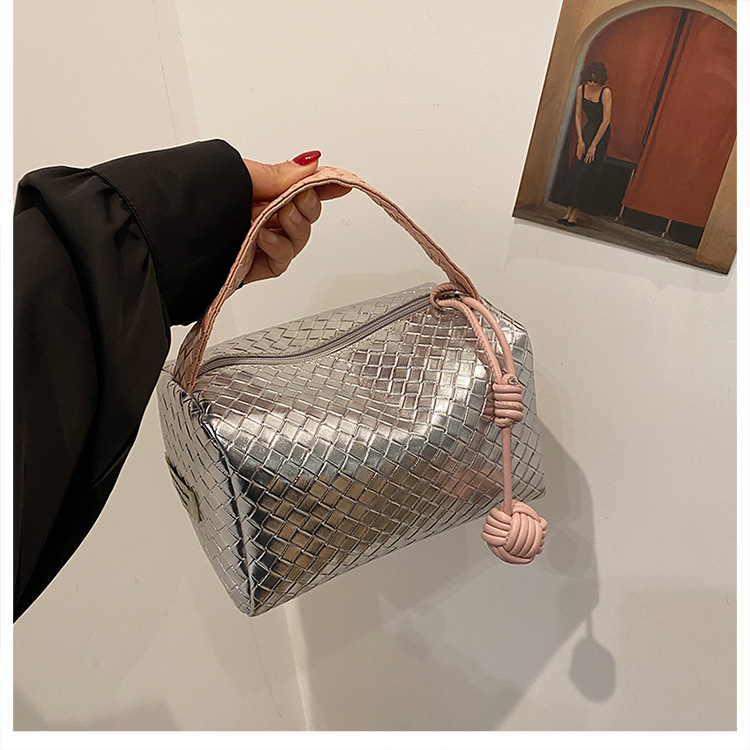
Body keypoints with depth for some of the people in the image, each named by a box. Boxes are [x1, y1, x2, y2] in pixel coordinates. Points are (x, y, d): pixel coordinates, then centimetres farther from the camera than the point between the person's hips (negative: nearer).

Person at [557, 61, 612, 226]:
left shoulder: (605, 92, -18)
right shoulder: (581, 89, -3)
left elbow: (606, 120, -18)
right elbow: (578, 116, 1)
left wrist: (593, 145, -18)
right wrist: (580, 140, -7)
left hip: (601, 133, -5)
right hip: (587, 129, 5)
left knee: (586, 172, -10)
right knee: (575, 170, -2)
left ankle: (575, 215, -6)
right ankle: (569, 211, 3)